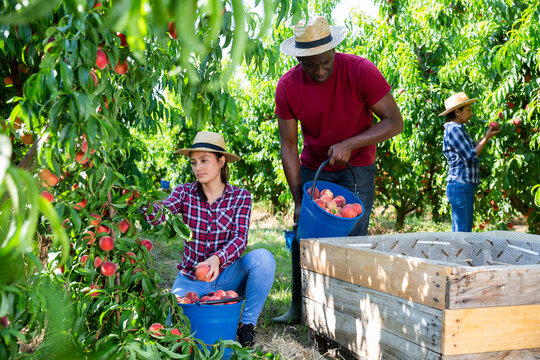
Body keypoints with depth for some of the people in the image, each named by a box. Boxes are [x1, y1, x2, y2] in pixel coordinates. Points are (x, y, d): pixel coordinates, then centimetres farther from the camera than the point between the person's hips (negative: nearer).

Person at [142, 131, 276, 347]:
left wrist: (217, 259, -36)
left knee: (262, 258, -28)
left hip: (226, 277, 0)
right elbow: (159, 215, -20)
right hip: (191, 279, 0)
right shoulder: (185, 193, -2)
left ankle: (247, 324, -9)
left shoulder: (240, 197, -4)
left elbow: (240, 239, -16)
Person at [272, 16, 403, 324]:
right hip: (313, 167, 3)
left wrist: (349, 145, -29)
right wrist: (298, 199, -13)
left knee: (353, 238, -8)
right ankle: (298, 308, 19)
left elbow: (395, 122, -19)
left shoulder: (361, 71, -23)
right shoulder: (288, 87, -16)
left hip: (356, 166, -2)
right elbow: (288, 145, -10)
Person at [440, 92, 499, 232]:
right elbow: (472, 156, -14)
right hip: (460, 186, -10)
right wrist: (487, 138, -4)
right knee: (463, 232, -9)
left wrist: (486, 135, 14)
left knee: (459, 231, 13)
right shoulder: (453, 129, -12)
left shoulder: (458, 129, 19)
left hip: (464, 187, 10)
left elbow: (472, 151, 16)